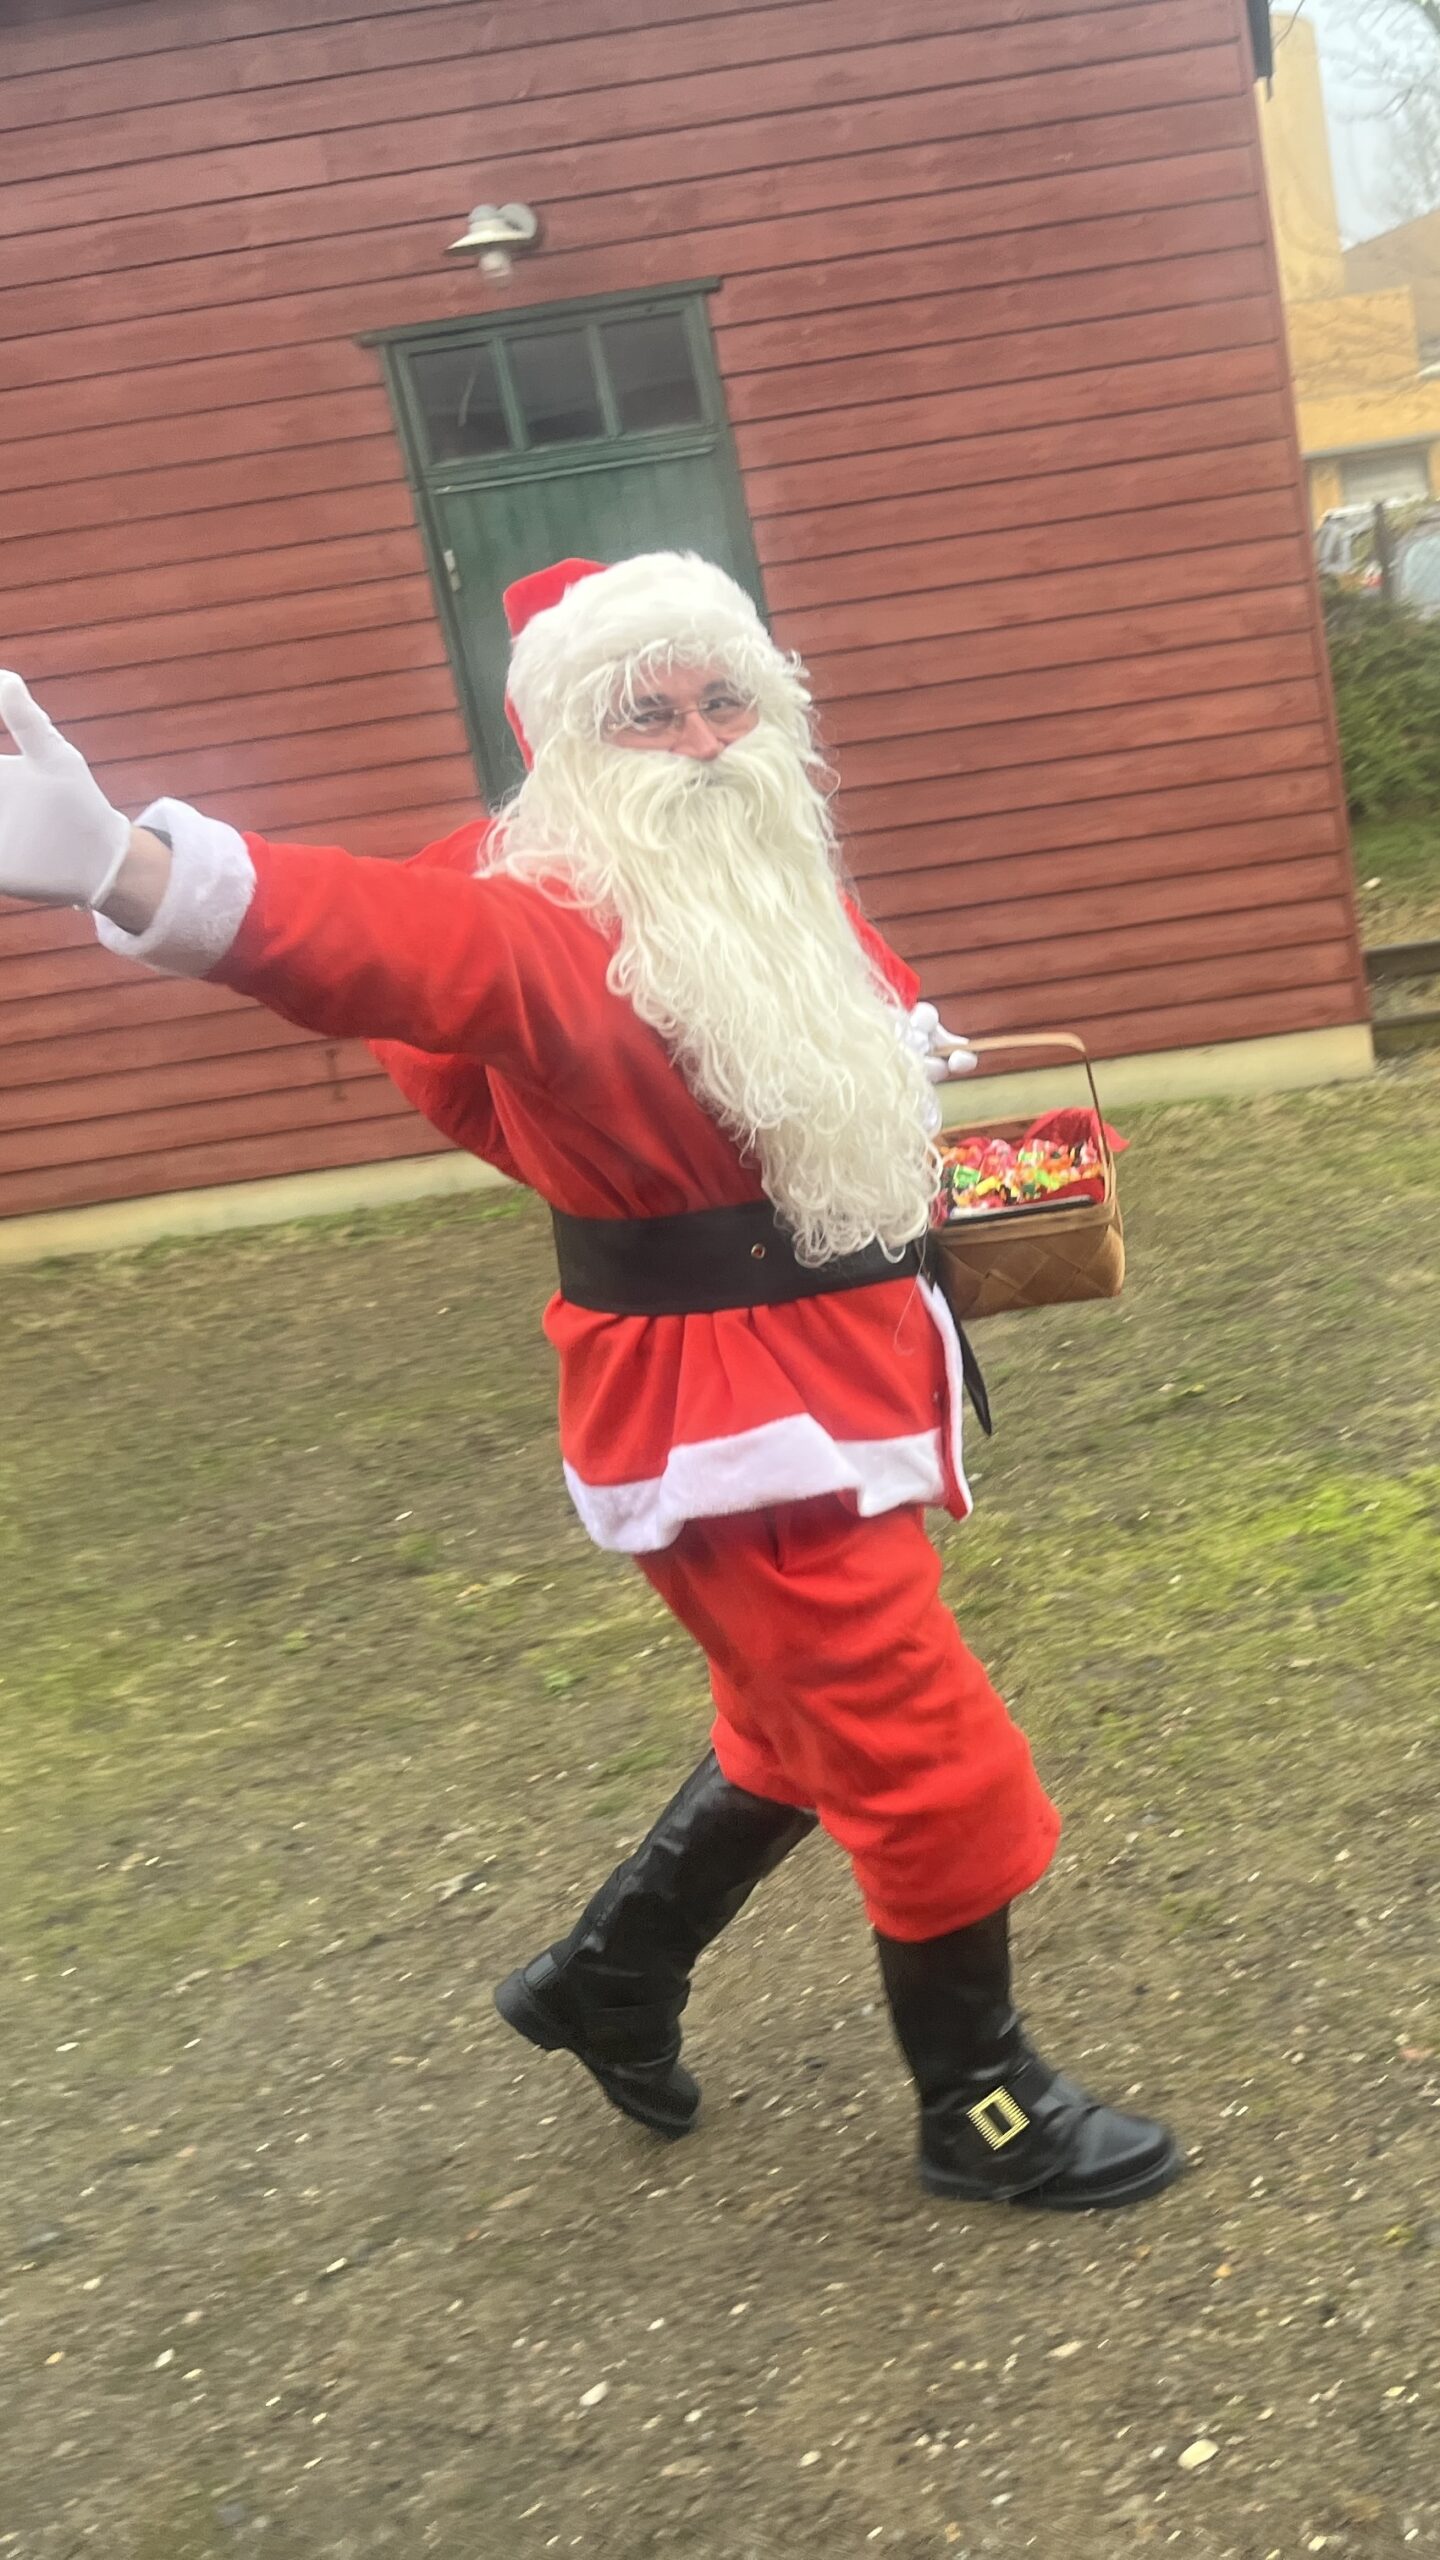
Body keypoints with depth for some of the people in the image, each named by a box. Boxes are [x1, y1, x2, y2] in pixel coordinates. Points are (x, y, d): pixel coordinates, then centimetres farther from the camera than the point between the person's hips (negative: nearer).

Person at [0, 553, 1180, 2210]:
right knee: (940, 1776, 3)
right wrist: (138, 871, -61)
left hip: (836, 1384, 9)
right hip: (721, 1420, -9)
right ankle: (979, 2109, 29)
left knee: (803, 1736, 25)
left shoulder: (782, 887, 7)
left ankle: (610, 1979, 46)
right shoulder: (558, 917, -21)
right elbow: (408, 945, -44)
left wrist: (902, 1067, 8)